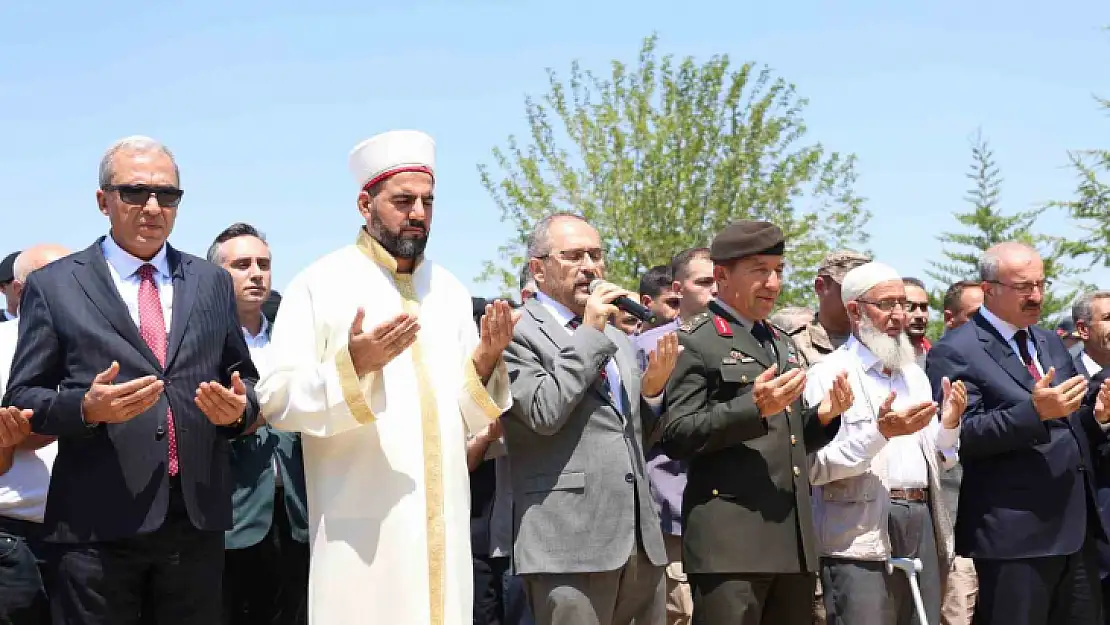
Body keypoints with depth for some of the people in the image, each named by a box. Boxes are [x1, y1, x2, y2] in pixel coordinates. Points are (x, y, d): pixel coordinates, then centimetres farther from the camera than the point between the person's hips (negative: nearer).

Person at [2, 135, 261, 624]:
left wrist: (238, 409, -6)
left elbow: (245, 379, 17)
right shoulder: (52, 286, 4)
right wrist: (86, 408, -17)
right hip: (97, 526, -3)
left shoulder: (212, 282, 14)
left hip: (198, 518, 3)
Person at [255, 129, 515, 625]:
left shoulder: (450, 292, 11)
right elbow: (276, 402, -10)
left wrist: (486, 360, -8)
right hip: (363, 525, -4)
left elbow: (469, 415, 11)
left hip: (443, 522, 4)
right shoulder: (319, 284, -3)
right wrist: (352, 364, -24)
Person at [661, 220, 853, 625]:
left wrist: (823, 416, 6)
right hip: (729, 538, -7)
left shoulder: (783, 345, 22)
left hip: (794, 541, 7)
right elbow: (676, 438, -11)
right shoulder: (693, 342, -2)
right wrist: (753, 407, -20)